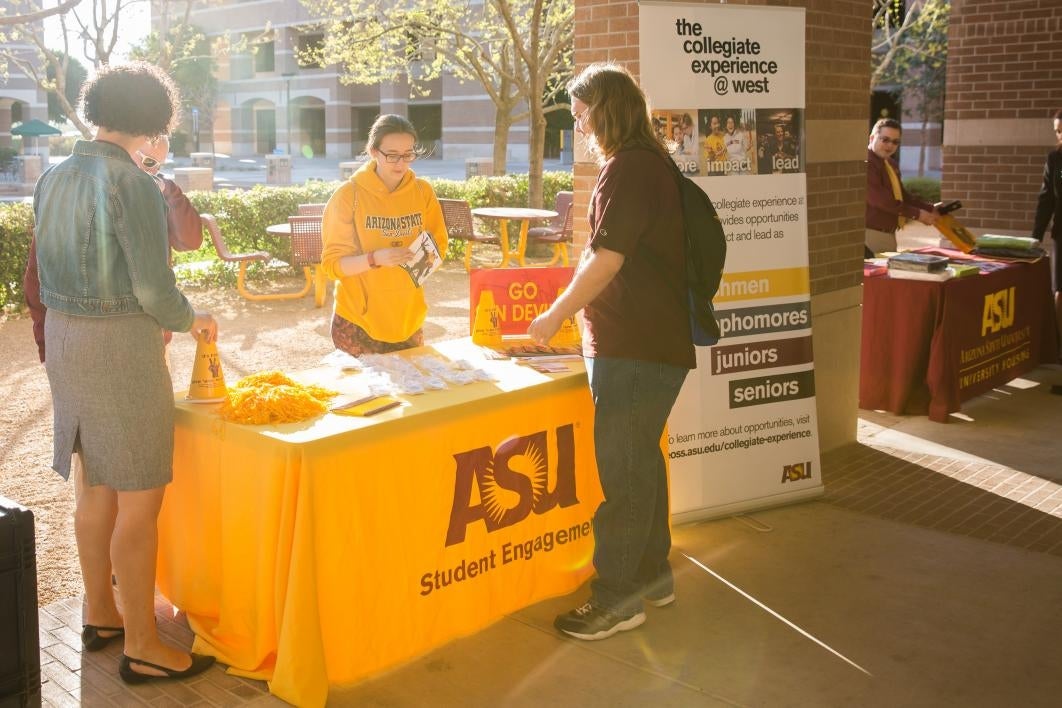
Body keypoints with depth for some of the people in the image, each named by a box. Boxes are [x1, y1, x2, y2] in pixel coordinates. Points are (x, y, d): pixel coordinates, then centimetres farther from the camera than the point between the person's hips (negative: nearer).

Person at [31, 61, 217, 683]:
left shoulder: (54, 179, 8)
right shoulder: (132, 184, -16)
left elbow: (57, 270, 14)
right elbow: (154, 287, -19)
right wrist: (191, 320, 2)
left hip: (64, 337, 8)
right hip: (121, 345, -8)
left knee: (95, 487, 19)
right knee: (140, 500, 0)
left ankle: (100, 614, 33)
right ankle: (142, 647, 9)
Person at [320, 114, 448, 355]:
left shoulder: (422, 191, -1)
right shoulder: (349, 195, -11)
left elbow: (439, 246, 10)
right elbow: (332, 264, -9)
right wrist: (375, 259, -25)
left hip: (408, 321, 3)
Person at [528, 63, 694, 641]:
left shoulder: (628, 168, -16)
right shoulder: (647, 163, 17)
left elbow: (607, 259, -20)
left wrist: (555, 316, -10)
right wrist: (570, 312, 21)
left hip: (634, 348, -11)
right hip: (654, 339, 11)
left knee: (623, 469, -3)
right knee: (639, 460, 18)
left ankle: (618, 597, 6)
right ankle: (652, 574, 30)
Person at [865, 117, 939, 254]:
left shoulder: (892, 164, 16)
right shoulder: (866, 164, -17)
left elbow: (902, 194, 22)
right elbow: (880, 199, -23)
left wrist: (930, 209, 9)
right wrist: (916, 213, -18)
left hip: (889, 234, 10)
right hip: (872, 234, -10)